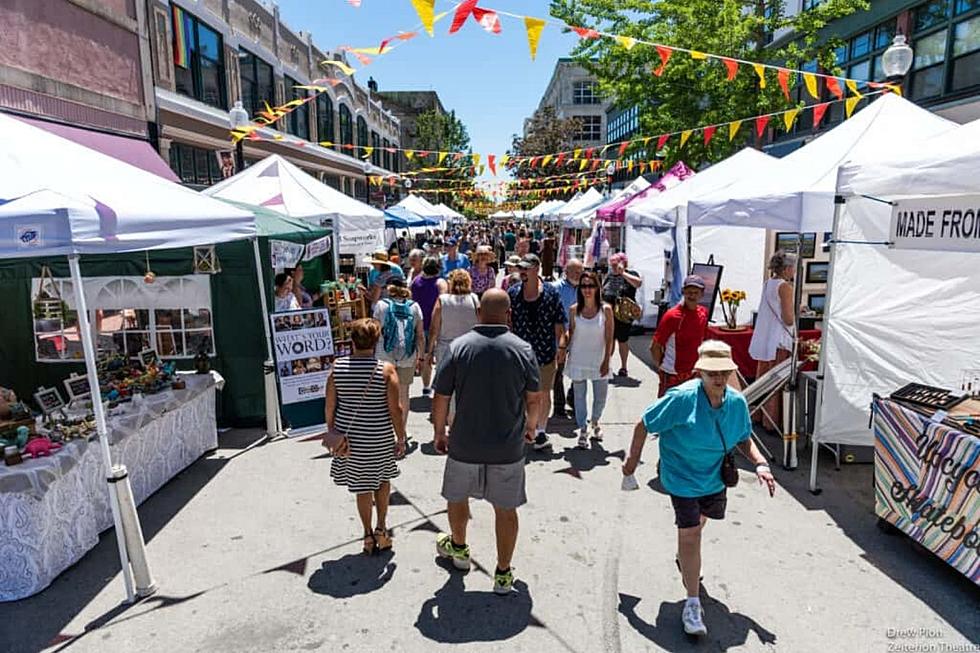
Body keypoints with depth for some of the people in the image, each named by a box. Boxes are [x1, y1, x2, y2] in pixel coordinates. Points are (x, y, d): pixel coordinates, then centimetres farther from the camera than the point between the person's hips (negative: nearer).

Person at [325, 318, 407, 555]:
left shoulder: (337, 367, -7)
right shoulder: (386, 370, -14)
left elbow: (330, 406, -2)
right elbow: (395, 409, -13)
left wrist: (332, 433, 11)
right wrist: (401, 439, -2)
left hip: (349, 436, 2)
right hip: (379, 438, -2)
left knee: (362, 487, 15)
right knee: (382, 479, 22)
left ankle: (368, 535, 26)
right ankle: (381, 529, 22)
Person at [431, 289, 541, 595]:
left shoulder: (459, 347, -11)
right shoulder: (522, 349, -8)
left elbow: (441, 398, -7)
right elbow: (533, 399, 1)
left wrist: (439, 432, 9)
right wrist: (530, 427, 20)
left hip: (464, 445, 0)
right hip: (508, 447, 0)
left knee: (457, 498, 25)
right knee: (506, 509, 15)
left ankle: (458, 549, 47)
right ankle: (503, 574, 27)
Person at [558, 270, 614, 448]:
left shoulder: (606, 309, -6)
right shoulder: (574, 310, -3)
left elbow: (609, 338, -4)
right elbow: (570, 333, 7)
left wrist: (606, 361, -7)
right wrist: (563, 348, -5)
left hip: (599, 360, 0)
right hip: (578, 360, 1)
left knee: (600, 397, 8)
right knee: (579, 396, 6)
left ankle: (595, 422, 37)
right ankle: (583, 430, 22)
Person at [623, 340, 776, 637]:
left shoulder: (737, 402, -12)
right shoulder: (682, 398, -29)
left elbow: (744, 439, 6)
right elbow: (644, 426, -19)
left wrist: (760, 463, -12)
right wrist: (633, 460, -10)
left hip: (715, 476, 6)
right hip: (682, 477, -6)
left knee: (698, 522, 27)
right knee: (690, 534, -8)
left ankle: (684, 559, 59)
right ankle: (693, 603, 7)